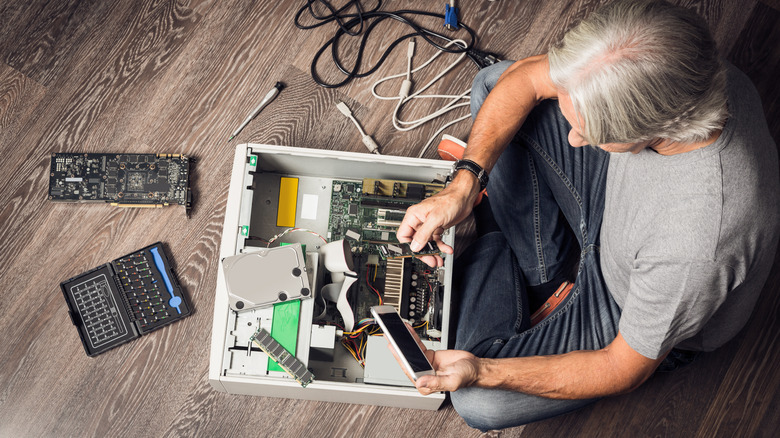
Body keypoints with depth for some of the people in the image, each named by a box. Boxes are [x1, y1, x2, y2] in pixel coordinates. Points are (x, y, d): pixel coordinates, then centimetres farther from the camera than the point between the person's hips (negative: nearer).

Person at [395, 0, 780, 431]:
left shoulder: (700, 245, -45)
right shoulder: (669, 64, -30)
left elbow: (623, 371, -27)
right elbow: (524, 76, -15)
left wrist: (482, 372, -30)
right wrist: (463, 184, -26)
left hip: (635, 311, -5)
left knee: (479, 404, -12)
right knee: (491, 82, -3)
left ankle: (496, 261, 13)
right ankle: (537, 269, 7)